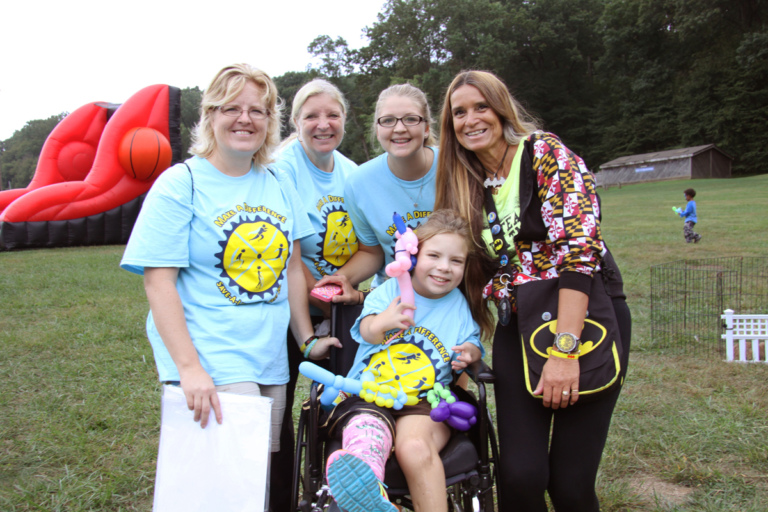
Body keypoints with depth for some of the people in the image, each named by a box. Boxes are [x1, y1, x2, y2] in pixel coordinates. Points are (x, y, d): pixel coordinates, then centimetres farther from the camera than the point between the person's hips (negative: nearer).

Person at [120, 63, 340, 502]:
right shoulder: (181, 183, -6)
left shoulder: (279, 185, 10)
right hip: (210, 364, -5)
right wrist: (189, 367, -20)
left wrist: (308, 339, 10)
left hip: (270, 362, 6)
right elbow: (159, 282, -12)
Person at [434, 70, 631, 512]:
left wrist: (565, 349, -24)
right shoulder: (465, 185, 11)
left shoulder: (545, 152, -8)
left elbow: (579, 247, -18)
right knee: (520, 475, -6)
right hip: (518, 329, 5)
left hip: (584, 318, -4)